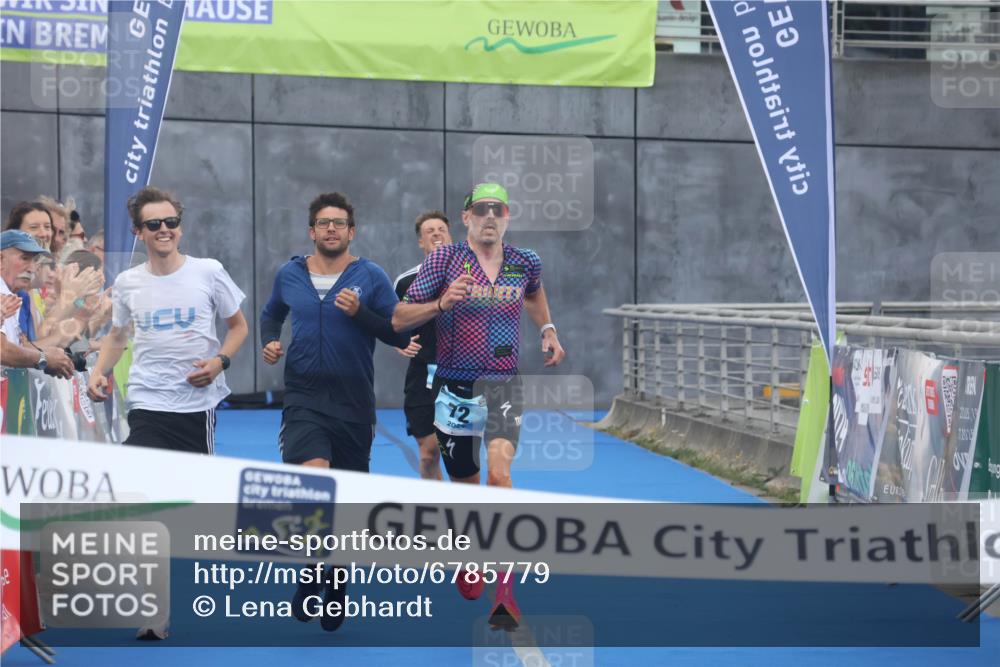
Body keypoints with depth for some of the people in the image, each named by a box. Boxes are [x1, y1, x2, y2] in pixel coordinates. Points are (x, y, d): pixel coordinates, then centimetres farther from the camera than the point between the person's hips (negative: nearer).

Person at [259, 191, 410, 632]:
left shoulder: (371, 277, -2)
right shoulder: (289, 274, 5)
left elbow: (400, 336, -5)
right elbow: (271, 314, 25)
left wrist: (360, 313, -17)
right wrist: (269, 342, 5)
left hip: (354, 402, 0)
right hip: (304, 397, 0)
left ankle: (336, 582, 30)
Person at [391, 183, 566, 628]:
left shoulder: (525, 262, 3)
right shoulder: (445, 258, -6)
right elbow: (398, 320, -7)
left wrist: (547, 331, 16)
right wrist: (440, 303, -23)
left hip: (504, 387, 0)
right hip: (455, 388, 0)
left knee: (499, 473, -22)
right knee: (465, 485, 11)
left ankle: (504, 590, -21)